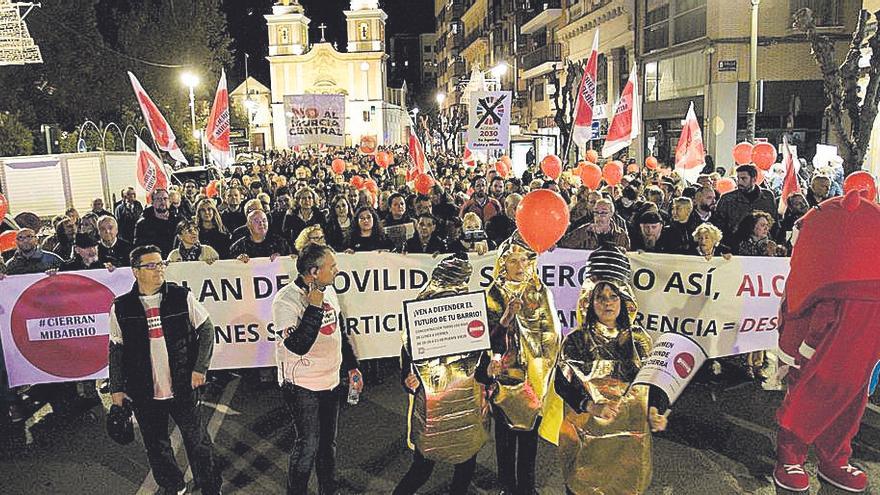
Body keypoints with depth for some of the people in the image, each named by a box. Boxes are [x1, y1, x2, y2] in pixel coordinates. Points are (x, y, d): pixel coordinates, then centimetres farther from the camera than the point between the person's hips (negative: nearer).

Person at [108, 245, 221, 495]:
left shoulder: (182, 297, -6)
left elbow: (206, 329, 1)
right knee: (157, 446, 15)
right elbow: (116, 349, 6)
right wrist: (116, 388, 7)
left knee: (197, 441, 9)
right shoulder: (121, 307, -3)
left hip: (183, 388, -1)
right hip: (144, 394, 1)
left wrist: (200, 367, -6)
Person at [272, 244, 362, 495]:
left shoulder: (328, 290, 3)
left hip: (330, 381, 7)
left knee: (328, 442, 18)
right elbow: (298, 346, -30)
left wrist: (351, 366, 18)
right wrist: (314, 306, -30)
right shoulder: (286, 300, -21)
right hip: (302, 386, -7)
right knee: (308, 445, 0)